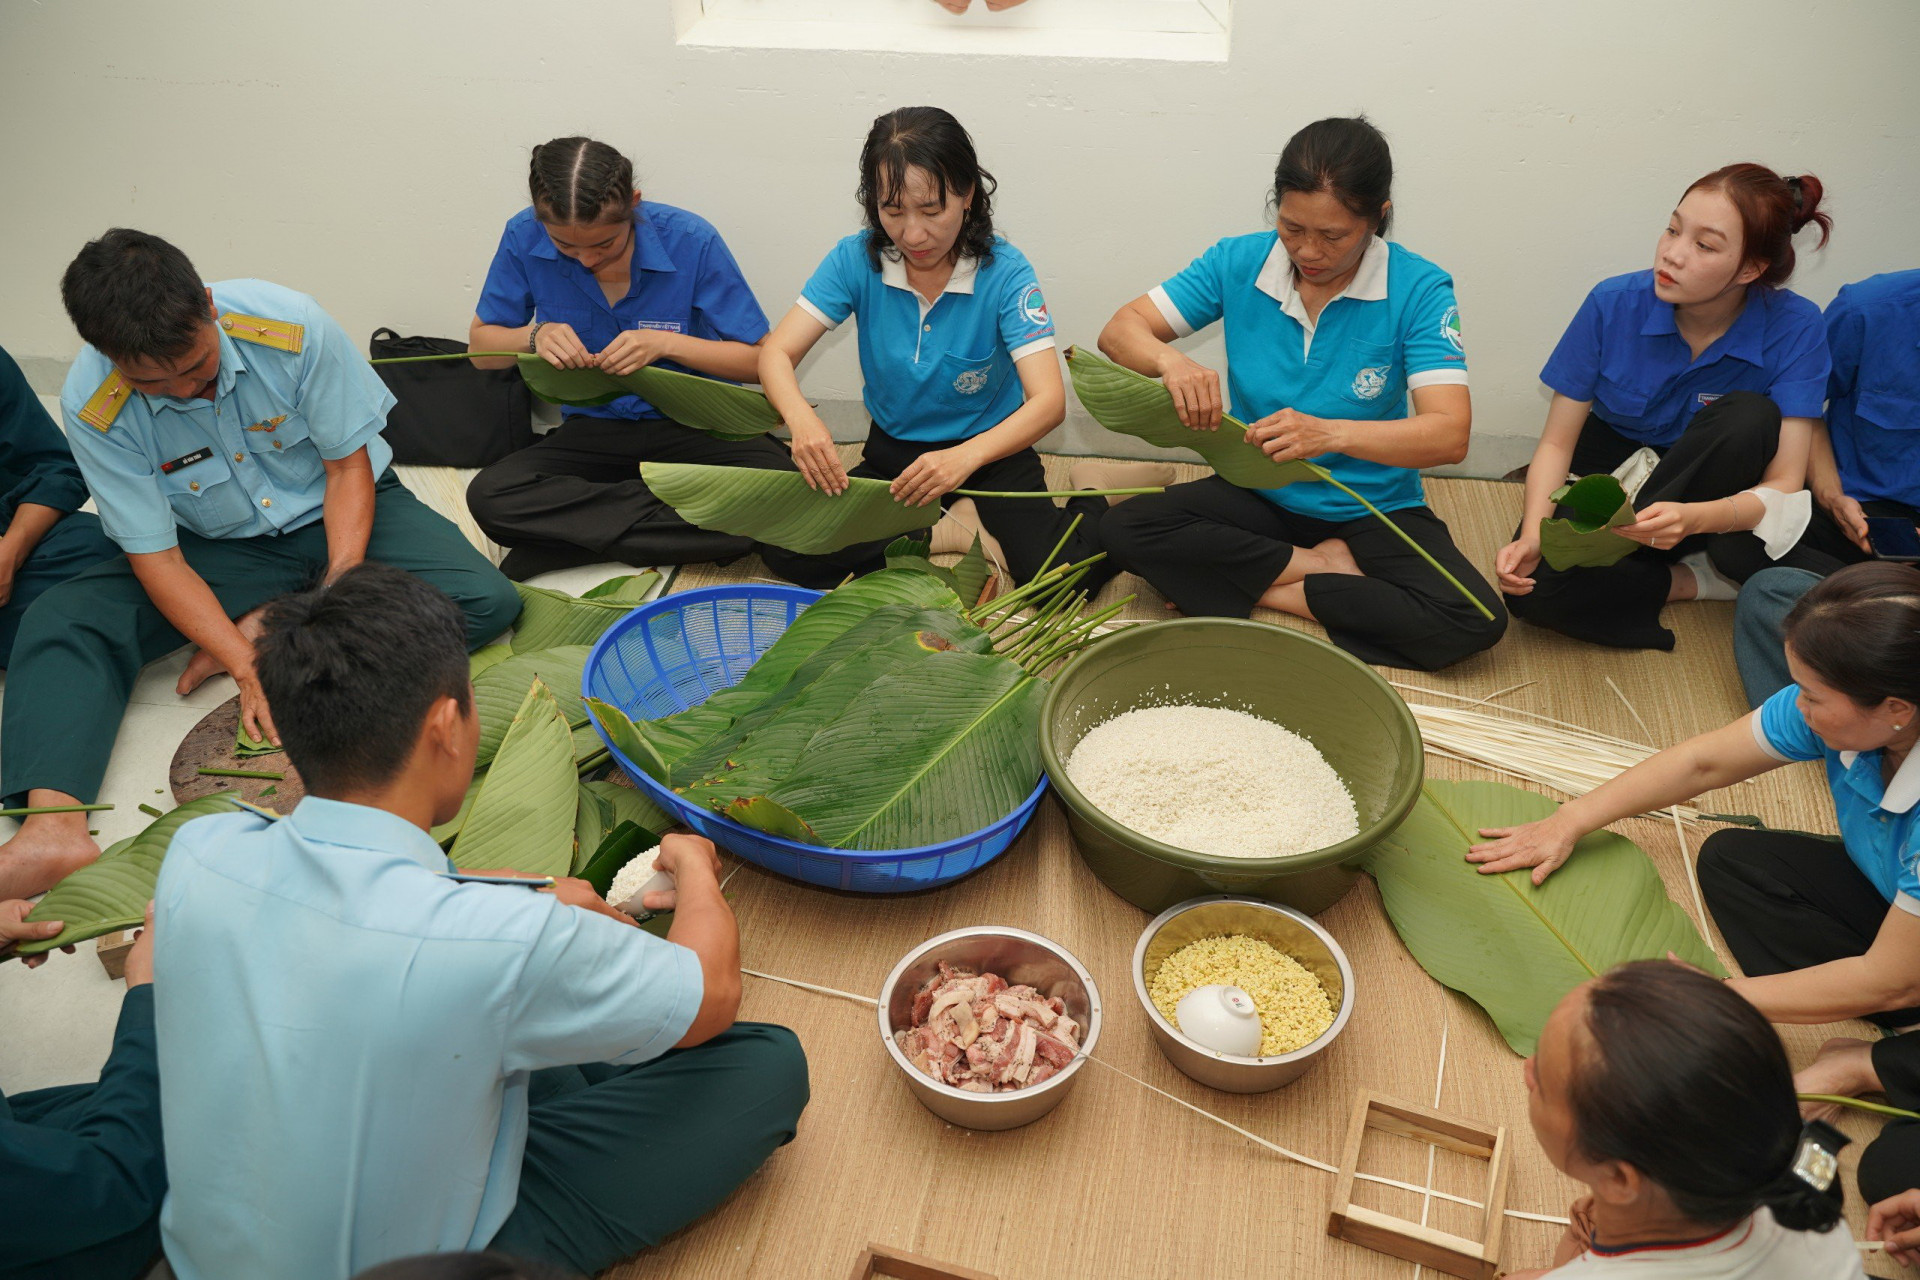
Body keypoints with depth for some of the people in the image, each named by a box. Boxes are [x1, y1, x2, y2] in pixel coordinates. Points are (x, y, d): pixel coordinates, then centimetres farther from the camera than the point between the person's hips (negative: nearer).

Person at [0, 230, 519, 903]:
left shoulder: (291, 326, -25)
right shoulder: (93, 409, -22)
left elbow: (349, 464, -15)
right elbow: (157, 558, -19)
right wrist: (249, 670, -31)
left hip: (335, 515, 0)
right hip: (219, 546, 1)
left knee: (489, 601, -25)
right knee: (58, 623, -21)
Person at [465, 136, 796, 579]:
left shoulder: (691, 240, -15)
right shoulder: (524, 238, -8)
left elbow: (760, 360, -9)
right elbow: (481, 346, 5)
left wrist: (665, 343, -23)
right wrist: (534, 335, -17)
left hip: (694, 426, -2)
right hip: (592, 429, 2)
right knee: (488, 496, -27)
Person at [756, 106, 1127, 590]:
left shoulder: (1004, 272, -20)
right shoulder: (857, 259, -12)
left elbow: (1049, 400, -27)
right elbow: (776, 353, -14)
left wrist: (966, 457, -46)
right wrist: (801, 419, -38)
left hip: (990, 448, -3)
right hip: (893, 451, 3)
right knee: (785, 553, -15)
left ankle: (1087, 514, 9)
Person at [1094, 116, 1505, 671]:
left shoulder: (1417, 289, -15)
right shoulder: (1238, 263, -7)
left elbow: (1450, 434, -24)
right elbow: (1120, 330, -7)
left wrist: (1330, 434, -41)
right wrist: (1170, 361, -31)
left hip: (1374, 507, -2)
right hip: (1258, 496, 2)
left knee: (1475, 623, -27)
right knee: (1126, 528, -23)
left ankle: (1255, 585, -11)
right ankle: (1329, 568, -9)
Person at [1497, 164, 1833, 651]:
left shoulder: (1794, 328, -19)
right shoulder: (1614, 304, -17)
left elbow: (1784, 484, -23)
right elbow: (1557, 443, -13)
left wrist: (1692, 519, -45)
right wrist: (1532, 535, -31)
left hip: (1707, 495, 0)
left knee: (1749, 416, -32)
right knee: (1529, 588, -28)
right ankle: (1701, 580, -10)